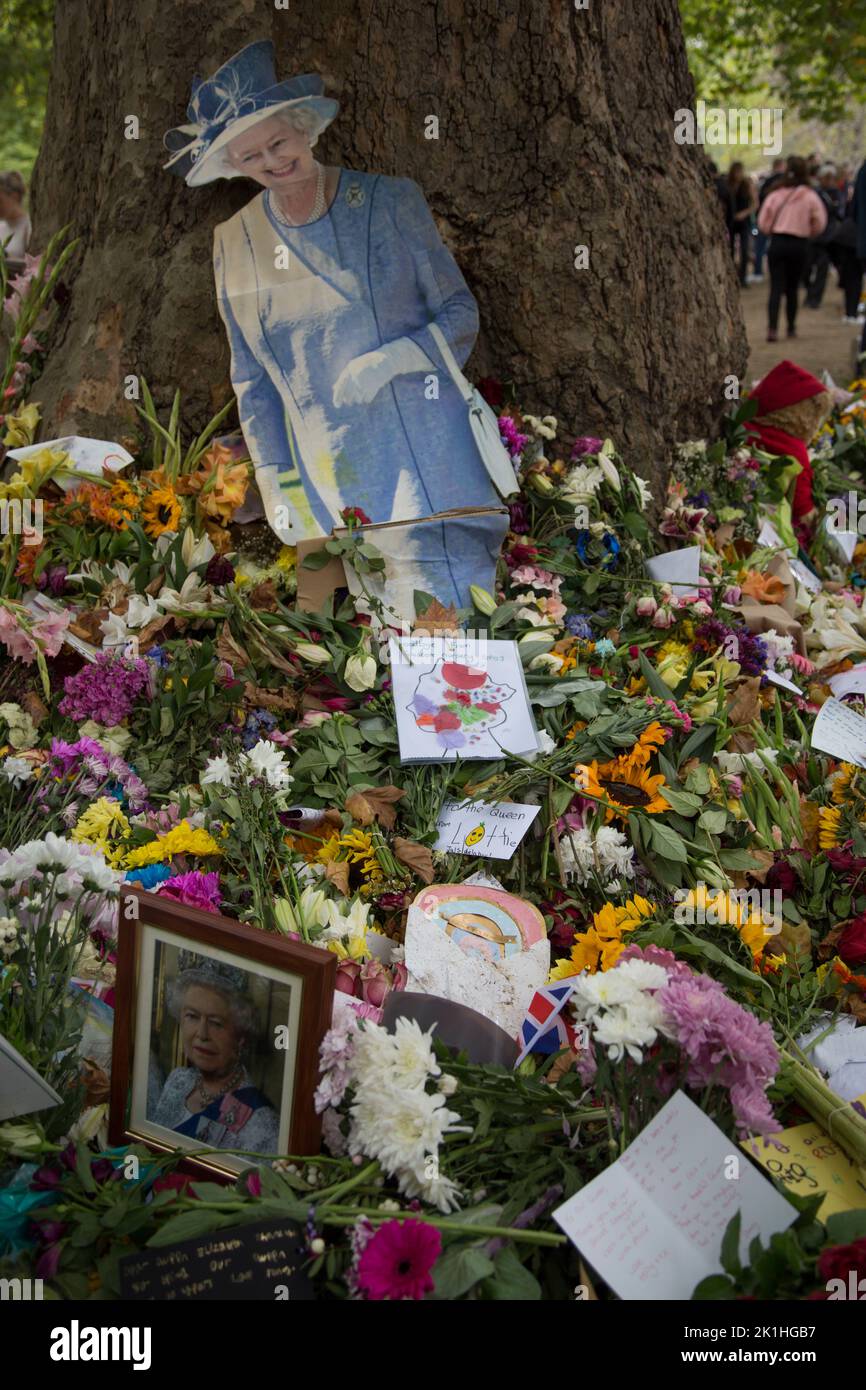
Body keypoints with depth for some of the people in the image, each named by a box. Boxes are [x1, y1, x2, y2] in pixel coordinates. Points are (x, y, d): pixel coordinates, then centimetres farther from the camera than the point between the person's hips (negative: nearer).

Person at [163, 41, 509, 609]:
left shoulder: (391, 201, -2)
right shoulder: (235, 242, 6)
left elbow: (462, 316, 2)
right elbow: (252, 381, 13)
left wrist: (392, 358, -17)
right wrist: (276, 485, 7)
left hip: (427, 458, -2)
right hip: (329, 490, 2)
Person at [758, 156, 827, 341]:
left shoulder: (775, 195, -1)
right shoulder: (810, 196, -5)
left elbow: (763, 223, 2)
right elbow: (820, 223, -3)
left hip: (777, 243, 0)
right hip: (800, 245, 0)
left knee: (776, 288, -3)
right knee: (792, 288, 14)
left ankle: (772, 328, -19)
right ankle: (791, 328, 23)